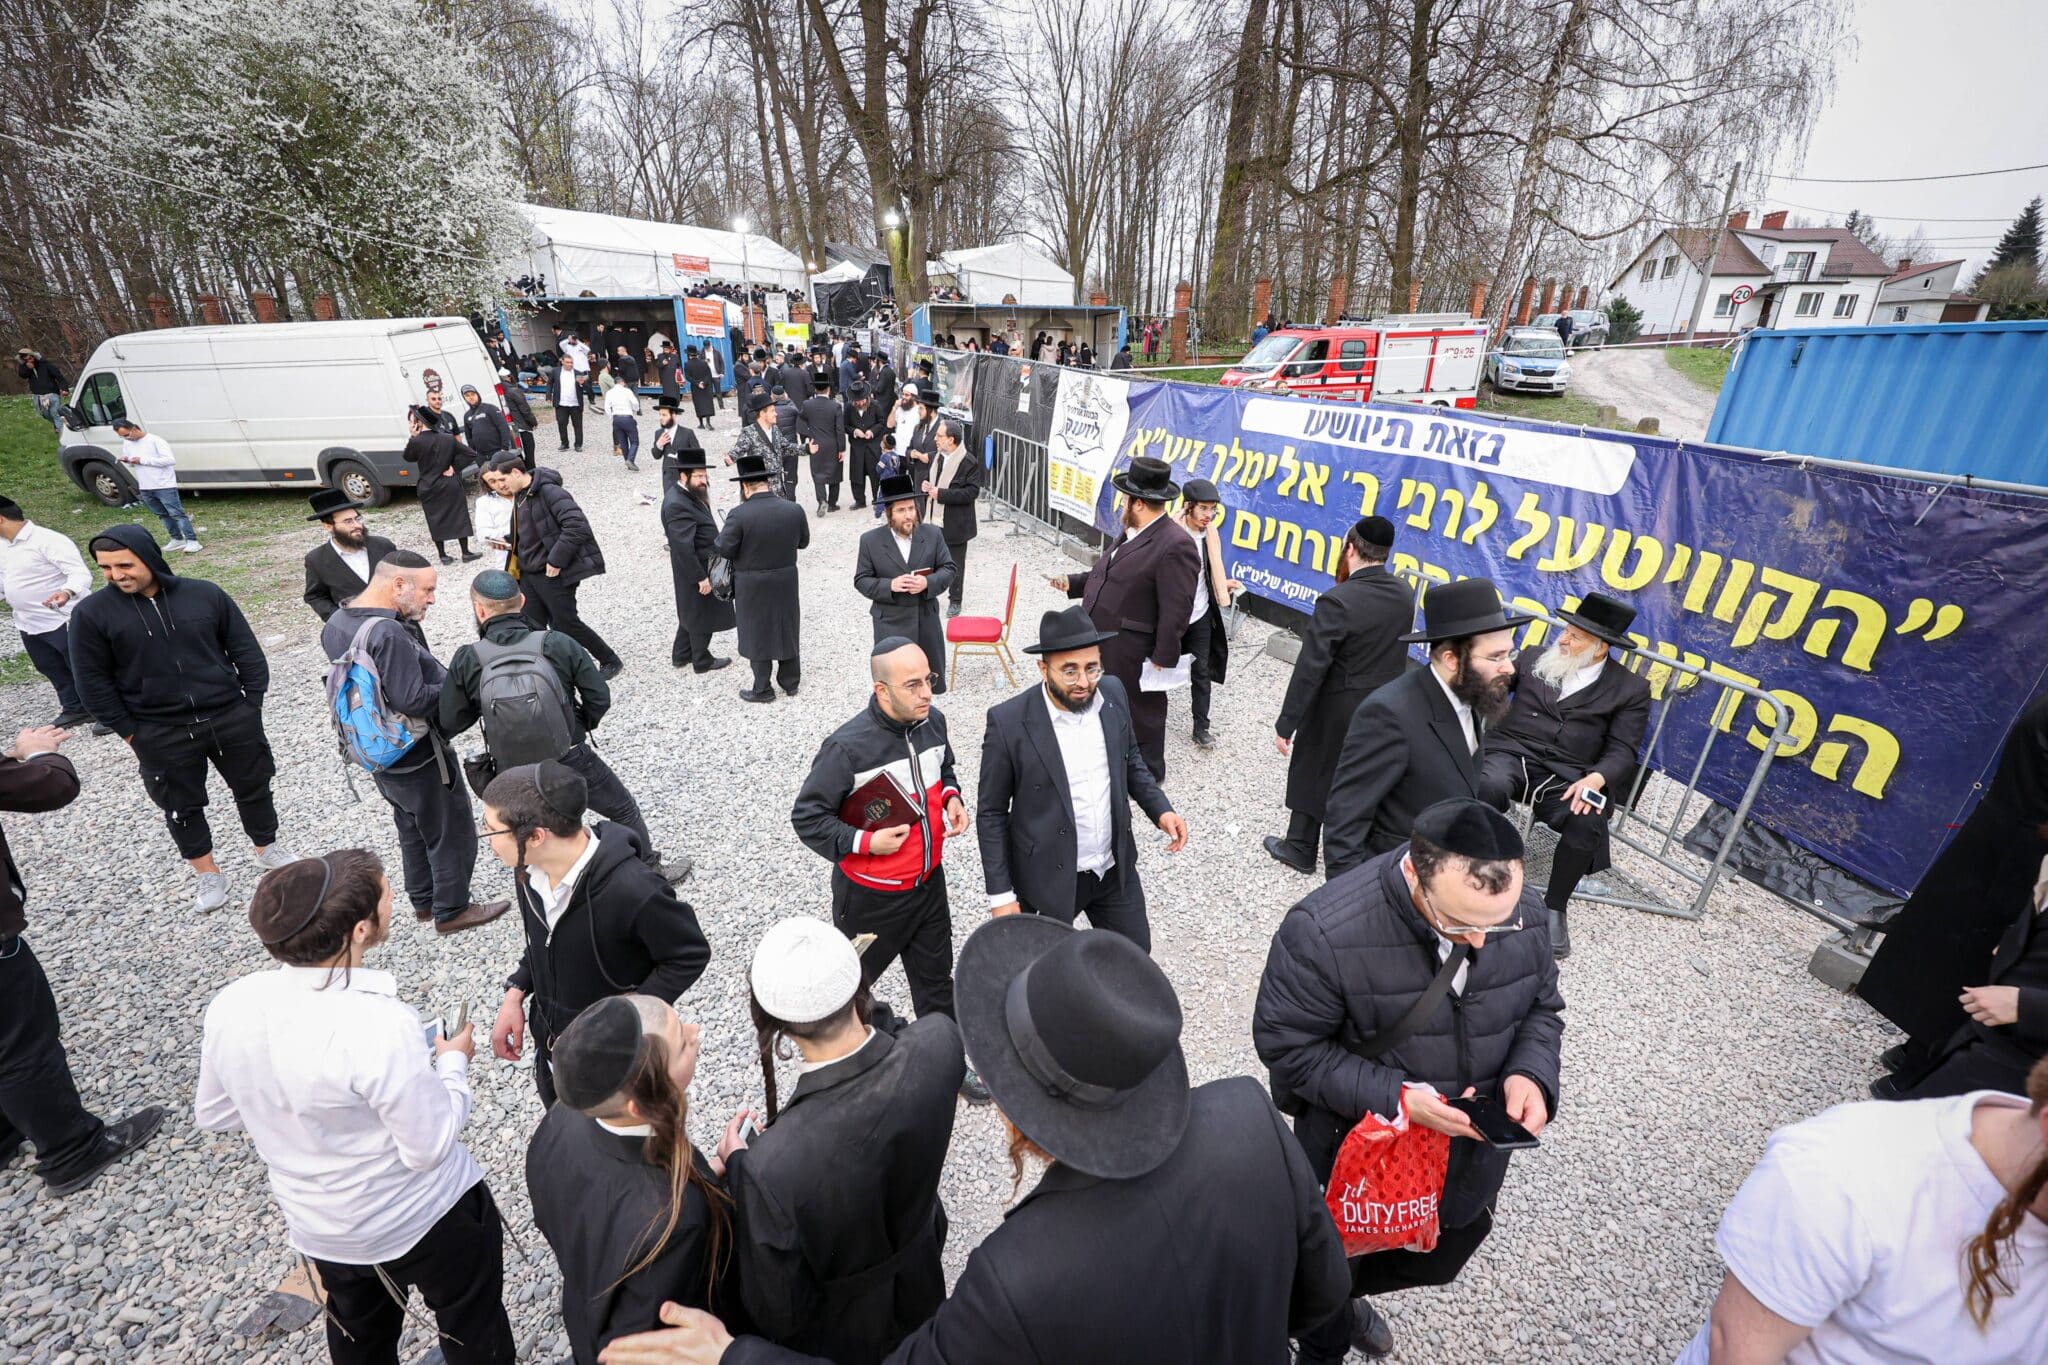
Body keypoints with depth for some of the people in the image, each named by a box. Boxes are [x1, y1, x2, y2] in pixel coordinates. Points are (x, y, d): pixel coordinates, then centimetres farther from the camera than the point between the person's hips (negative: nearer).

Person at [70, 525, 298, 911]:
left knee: (253, 788, 14)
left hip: (231, 718, 1)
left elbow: (246, 650, 3)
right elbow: (93, 683, -2)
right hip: (160, 735, 0)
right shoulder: (91, 614, -6)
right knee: (182, 807, 12)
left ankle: (267, 850, 36)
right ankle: (209, 876, 30)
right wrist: (130, 732, -4)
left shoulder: (204, 594, -4)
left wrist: (254, 701, 0)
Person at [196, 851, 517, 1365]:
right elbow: (431, 1148, -26)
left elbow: (214, 1115, 1)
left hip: (318, 1226, 6)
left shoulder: (229, 1007, -19)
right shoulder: (380, 1025, -38)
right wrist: (453, 1063, -12)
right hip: (422, 1219, -5)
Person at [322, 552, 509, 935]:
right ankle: (451, 911, 22)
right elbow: (413, 700, -32)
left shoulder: (335, 624, 1)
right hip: (419, 759, -9)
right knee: (453, 835, 9)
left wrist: (442, 676, 3)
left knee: (413, 829, 25)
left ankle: (423, 901, 40)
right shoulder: (388, 634, -30)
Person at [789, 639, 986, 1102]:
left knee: (936, 977, 20)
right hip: (871, 895, -5)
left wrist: (951, 796, -5)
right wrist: (865, 842, -24)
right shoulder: (847, 746, -27)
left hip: (929, 881, 5)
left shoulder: (932, 720, -8)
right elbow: (806, 816, -16)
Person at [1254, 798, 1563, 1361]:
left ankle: (1345, 1295, 65)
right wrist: (1395, 1098, -33)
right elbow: (1286, 1044, -25)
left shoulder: (1526, 913, -18)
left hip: (1470, 1154, 5)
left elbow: (1542, 1009, -1)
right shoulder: (1324, 931, -35)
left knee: (1440, 1261, 32)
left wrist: (1531, 1074, -20)